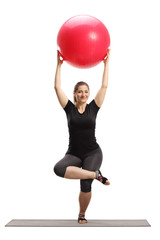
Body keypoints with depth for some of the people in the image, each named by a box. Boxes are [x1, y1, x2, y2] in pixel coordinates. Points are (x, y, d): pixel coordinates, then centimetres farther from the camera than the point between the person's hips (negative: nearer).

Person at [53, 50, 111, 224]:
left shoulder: (93, 108, 3)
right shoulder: (70, 108, 3)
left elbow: (104, 86, 2)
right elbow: (57, 87, -2)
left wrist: (106, 63, 3)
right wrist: (59, 64, -1)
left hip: (93, 153, 0)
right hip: (73, 153, 0)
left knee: (86, 186, -16)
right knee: (58, 169, -30)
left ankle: (82, 215, 12)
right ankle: (96, 174, -20)